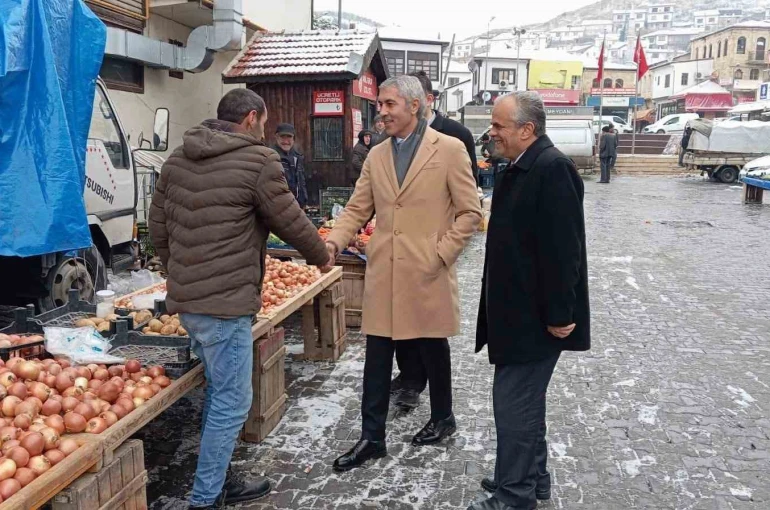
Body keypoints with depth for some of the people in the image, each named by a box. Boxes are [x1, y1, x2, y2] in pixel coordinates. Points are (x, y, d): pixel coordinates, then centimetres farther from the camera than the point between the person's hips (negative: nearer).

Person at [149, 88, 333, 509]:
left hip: (186, 298, 9)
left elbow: (158, 227, 15)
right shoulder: (258, 160, -12)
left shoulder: (178, 159, 11)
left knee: (218, 393, 21)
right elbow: (291, 221, -5)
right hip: (225, 303, -9)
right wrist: (322, 257, 13)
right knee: (232, 403, 3)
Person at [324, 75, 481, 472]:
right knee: (376, 359, 7)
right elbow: (357, 209, 9)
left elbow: (469, 212, -5)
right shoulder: (376, 156, 10)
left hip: (427, 275, -4)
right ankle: (372, 438, 20)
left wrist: (441, 253, -12)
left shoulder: (449, 149, -5)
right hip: (383, 274, 4)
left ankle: (442, 418, 36)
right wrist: (333, 242, -8)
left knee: (433, 350, 13)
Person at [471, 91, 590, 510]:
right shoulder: (522, 167, 11)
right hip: (519, 310, 10)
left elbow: (562, 250, -23)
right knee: (526, 400, 20)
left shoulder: (552, 168, -19)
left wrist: (559, 315, -20)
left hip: (536, 315, -10)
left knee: (514, 403, -2)